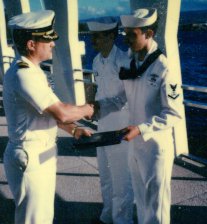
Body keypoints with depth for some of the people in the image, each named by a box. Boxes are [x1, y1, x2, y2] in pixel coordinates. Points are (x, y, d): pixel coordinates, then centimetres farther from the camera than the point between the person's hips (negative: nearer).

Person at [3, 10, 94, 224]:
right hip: (30, 158, -10)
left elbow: (48, 110, 16)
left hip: (42, 154, 10)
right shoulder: (23, 74, -23)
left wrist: (73, 130, 8)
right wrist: (86, 110, -7)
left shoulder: (31, 70, 9)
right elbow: (61, 112, -26)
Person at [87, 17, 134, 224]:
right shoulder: (97, 61, 5)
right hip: (103, 125, 8)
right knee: (105, 175, 22)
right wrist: (93, 105, -2)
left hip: (120, 128, -8)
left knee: (121, 178, 7)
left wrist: (100, 105, -25)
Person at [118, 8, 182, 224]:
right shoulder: (130, 64, 4)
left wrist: (141, 129, -26)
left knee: (155, 205, 10)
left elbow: (174, 114, -18)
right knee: (141, 199, 23)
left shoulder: (163, 68, -18)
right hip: (135, 144, 6)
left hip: (156, 147, -6)